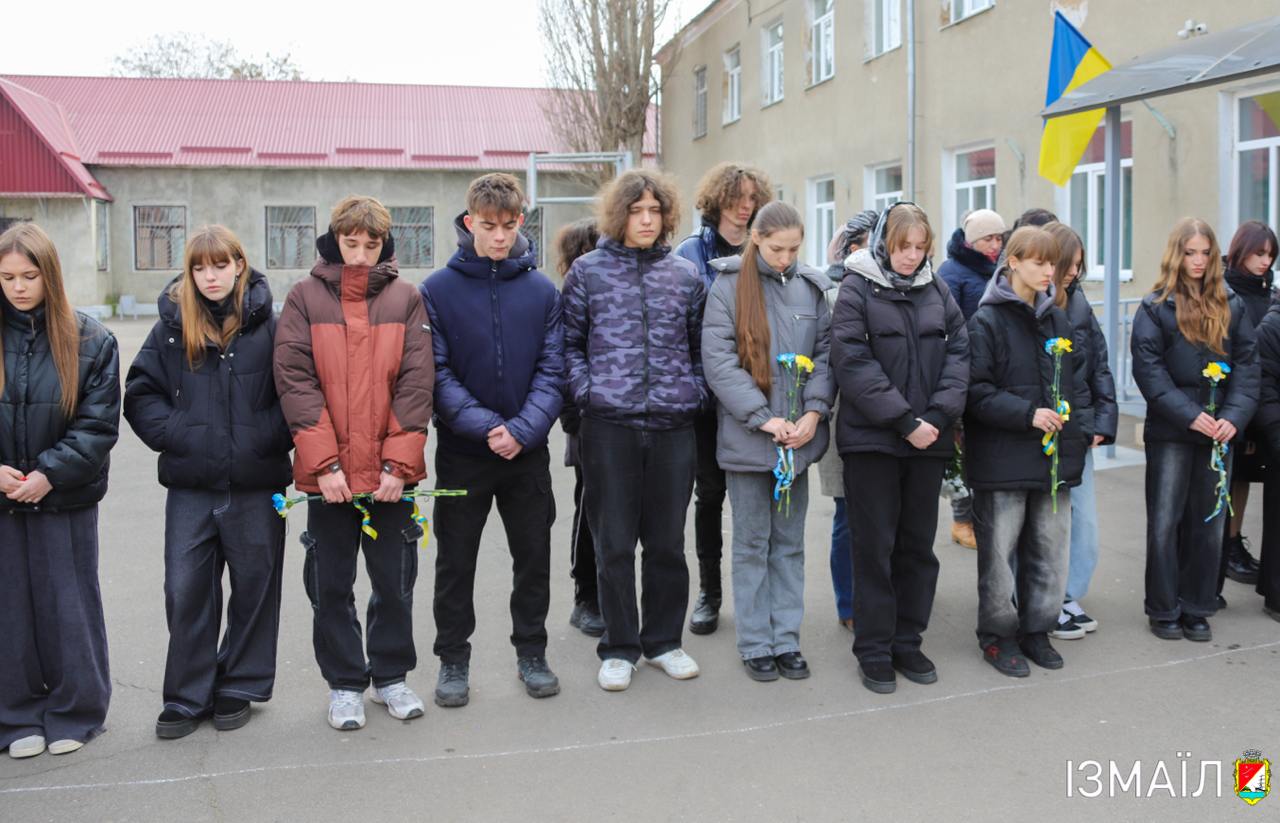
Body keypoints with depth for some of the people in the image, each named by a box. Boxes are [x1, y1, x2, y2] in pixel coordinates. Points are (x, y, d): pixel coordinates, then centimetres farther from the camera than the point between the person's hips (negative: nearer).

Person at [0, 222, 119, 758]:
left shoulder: (89, 340, -3)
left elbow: (99, 424, -5)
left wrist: (49, 473, -15)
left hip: (66, 499, -1)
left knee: (69, 606, 8)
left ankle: (74, 714, 22)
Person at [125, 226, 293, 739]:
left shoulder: (268, 325, -3)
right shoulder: (172, 326, 5)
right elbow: (140, 393, 7)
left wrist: (270, 439, -12)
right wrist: (172, 434, -6)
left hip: (256, 484, -2)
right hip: (190, 486, 2)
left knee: (254, 586, 9)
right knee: (186, 591, 5)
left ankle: (240, 688, 25)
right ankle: (187, 697, 19)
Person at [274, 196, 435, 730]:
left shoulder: (405, 298, 4)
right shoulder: (306, 297, 1)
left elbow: (416, 383, -2)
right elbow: (295, 381, -6)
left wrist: (397, 463, -10)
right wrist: (325, 463, -14)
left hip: (391, 473, 1)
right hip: (326, 474, 0)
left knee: (395, 581, 11)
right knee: (331, 585, 9)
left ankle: (391, 676, 29)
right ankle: (344, 684, 25)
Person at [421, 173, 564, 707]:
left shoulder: (542, 291, 1)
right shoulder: (438, 290, -4)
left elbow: (551, 369, -3)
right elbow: (437, 373, -9)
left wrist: (523, 429, -18)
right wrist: (484, 426, -20)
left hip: (529, 451, 2)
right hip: (461, 450, -1)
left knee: (534, 557, 11)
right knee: (455, 562, 9)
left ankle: (531, 652, 28)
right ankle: (453, 659, 25)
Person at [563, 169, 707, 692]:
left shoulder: (686, 275, 10)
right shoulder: (588, 271, 4)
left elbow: (699, 345, 17)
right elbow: (570, 342, 6)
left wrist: (697, 394, 3)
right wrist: (586, 391, -7)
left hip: (673, 424, 2)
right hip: (609, 424, -2)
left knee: (667, 541, 10)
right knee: (614, 542, 4)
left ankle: (663, 640, 26)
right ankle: (619, 648, 18)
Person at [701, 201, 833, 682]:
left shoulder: (810, 287, 6)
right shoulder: (729, 286, -7)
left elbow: (825, 353, 6)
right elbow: (718, 361, -12)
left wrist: (813, 413, -9)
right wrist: (764, 418, -16)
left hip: (799, 436, 4)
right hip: (747, 437, -4)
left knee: (789, 542, 12)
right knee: (752, 543, 7)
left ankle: (787, 639, 22)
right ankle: (755, 644, 18)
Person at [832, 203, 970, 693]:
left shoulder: (936, 290, 10)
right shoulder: (857, 288, -4)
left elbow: (959, 350, 5)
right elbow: (853, 362, -13)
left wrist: (939, 415, -10)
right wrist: (904, 421, -16)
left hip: (929, 438, 4)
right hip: (871, 439, -4)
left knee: (918, 544, 10)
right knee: (875, 546, 2)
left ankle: (908, 643, 23)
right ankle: (874, 652, 13)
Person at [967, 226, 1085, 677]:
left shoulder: (1057, 319, 12)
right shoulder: (987, 320, -8)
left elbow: (1076, 373, 20)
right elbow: (976, 390, -13)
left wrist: (1070, 411, 4)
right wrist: (1028, 414, -18)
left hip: (1055, 454, 6)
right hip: (1003, 457, -6)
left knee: (1050, 548, 11)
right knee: (1000, 550, 2)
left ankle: (1036, 629, 26)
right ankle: (997, 636, 17)